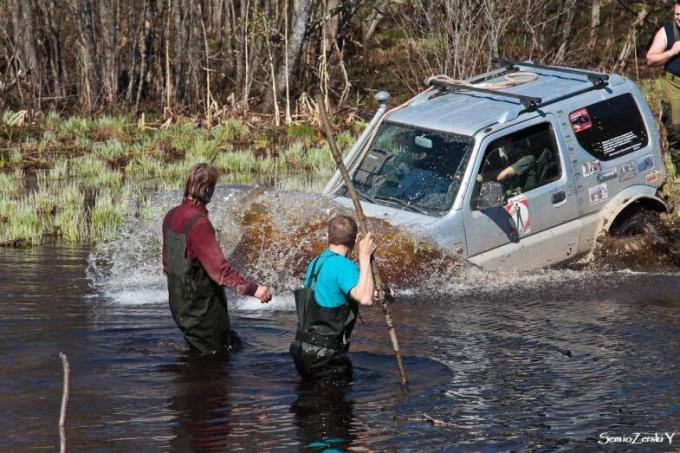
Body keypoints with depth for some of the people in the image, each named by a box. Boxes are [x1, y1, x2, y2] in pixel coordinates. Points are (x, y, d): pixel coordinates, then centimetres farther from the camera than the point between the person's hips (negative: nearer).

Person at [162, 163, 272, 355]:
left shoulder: (171, 216, 4)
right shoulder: (198, 223, -24)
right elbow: (219, 268, -30)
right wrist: (252, 289, -33)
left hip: (179, 303, 9)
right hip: (202, 309, -9)